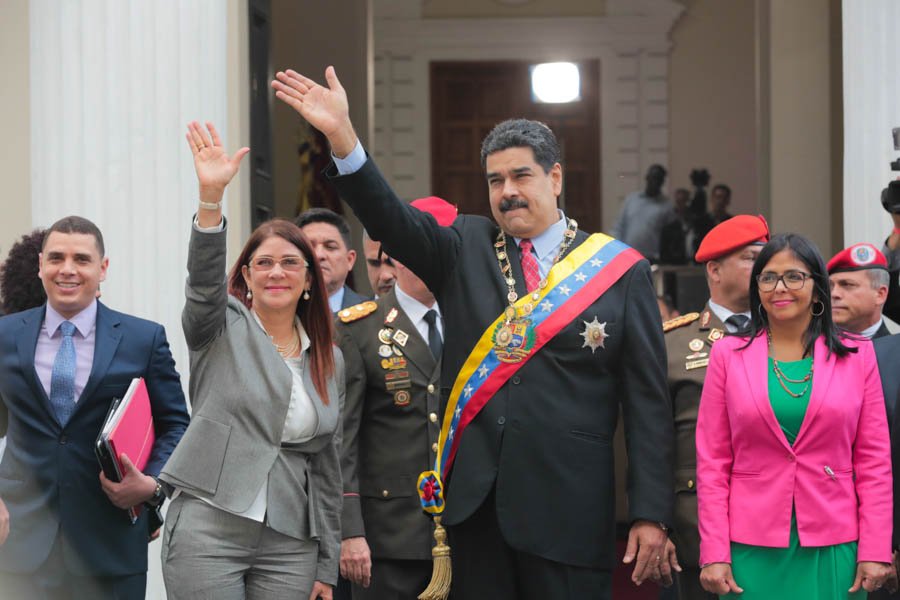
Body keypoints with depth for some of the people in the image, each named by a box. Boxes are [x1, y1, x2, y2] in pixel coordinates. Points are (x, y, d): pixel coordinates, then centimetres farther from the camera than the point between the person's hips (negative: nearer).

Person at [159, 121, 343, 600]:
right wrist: (210, 198, -35)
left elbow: (327, 465, 15)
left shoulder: (329, 360, 14)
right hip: (208, 529, -4)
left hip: (291, 544, 4)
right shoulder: (223, 328, 4)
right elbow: (204, 282, -19)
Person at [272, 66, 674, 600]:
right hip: (476, 498, 3)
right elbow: (392, 220, -7)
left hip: (569, 510, -2)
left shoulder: (620, 271, 1)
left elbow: (648, 401, 0)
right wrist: (341, 135, -22)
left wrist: (651, 515, -5)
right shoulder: (467, 250, 10)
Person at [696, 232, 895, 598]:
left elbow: (874, 462, 4)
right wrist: (715, 554, -4)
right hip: (751, 551, 0)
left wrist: (875, 552, -3)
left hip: (833, 551, 0)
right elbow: (712, 463, 2)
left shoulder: (857, 356, 4)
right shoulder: (728, 354, 4)